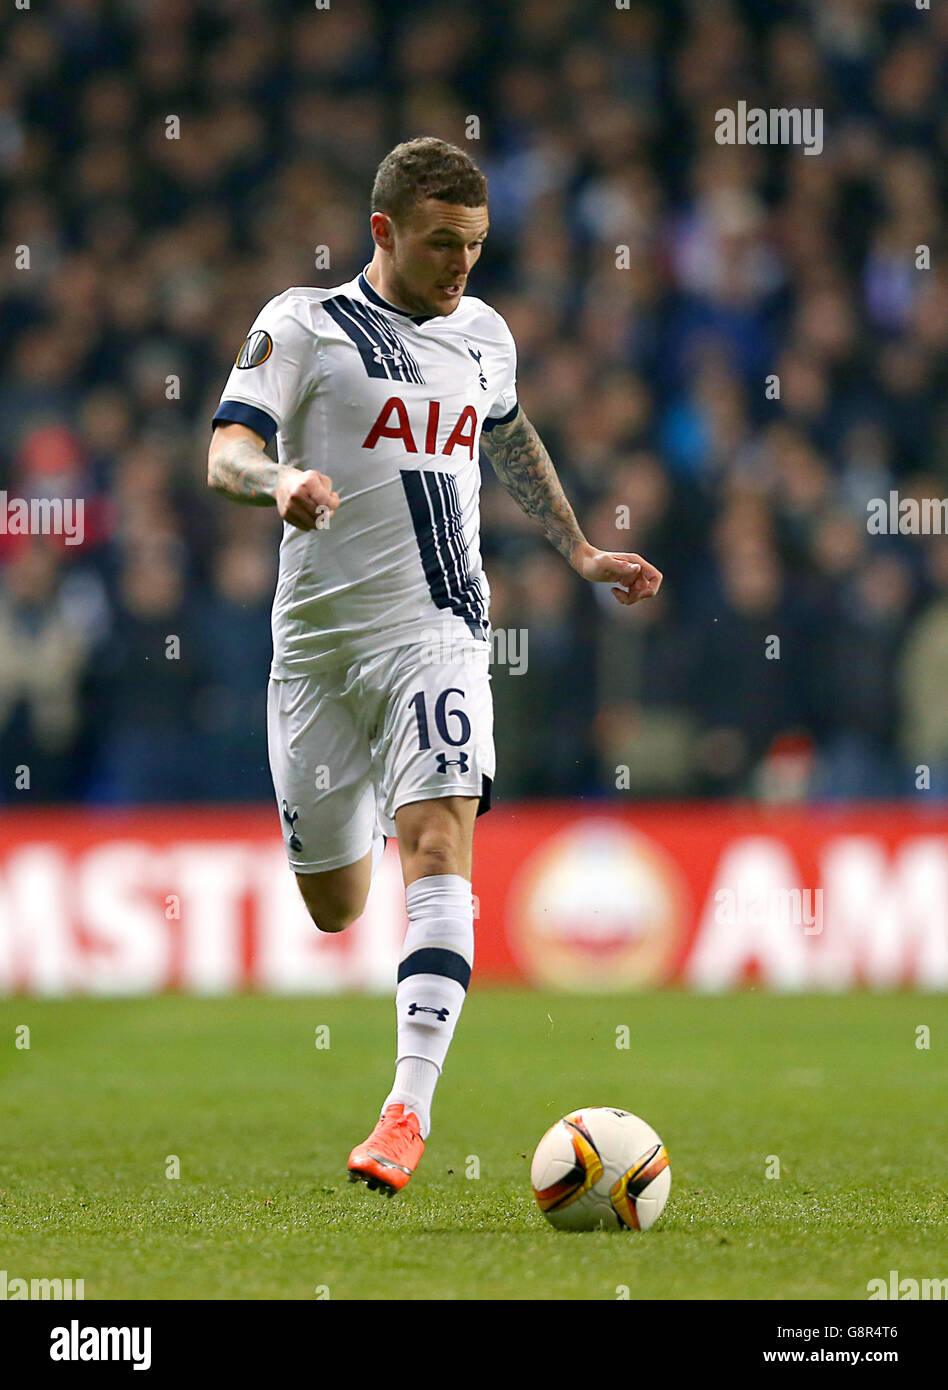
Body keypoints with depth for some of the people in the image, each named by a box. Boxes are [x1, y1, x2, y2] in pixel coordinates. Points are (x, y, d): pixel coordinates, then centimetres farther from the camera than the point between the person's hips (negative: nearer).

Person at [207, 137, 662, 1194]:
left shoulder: (483, 335, 11)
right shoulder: (304, 325, -3)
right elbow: (227, 451, -14)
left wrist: (581, 553, 33)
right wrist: (280, 482, -36)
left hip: (437, 632, 1)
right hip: (318, 636, -1)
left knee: (437, 846, -22)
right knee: (334, 908, 9)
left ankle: (410, 1108, -28)